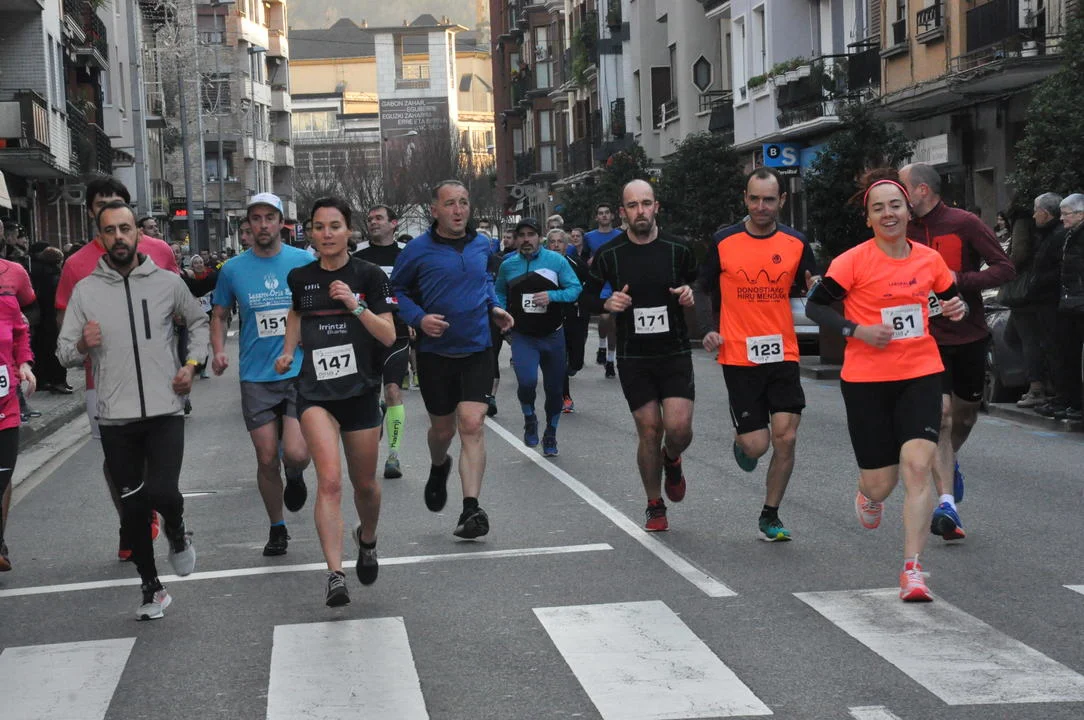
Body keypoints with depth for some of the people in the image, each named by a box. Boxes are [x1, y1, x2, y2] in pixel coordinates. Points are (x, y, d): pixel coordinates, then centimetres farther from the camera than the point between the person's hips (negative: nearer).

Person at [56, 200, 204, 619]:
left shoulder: (167, 282, 1)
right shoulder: (85, 290, 2)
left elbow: (199, 323, 18)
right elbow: (64, 352, 6)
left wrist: (191, 364, 3)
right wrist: (81, 346, -17)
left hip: (165, 412, -1)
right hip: (115, 417, 1)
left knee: (162, 493, -18)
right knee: (132, 507, 8)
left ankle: (177, 533, 18)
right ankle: (151, 589, 23)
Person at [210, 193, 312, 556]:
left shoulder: (304, 261, 0)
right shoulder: (233, 269, 3)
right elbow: (219, 315, 15)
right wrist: (219, 350, -2)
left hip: (300, 371, -1)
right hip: (256, 376, 1)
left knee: (295, 454, -15)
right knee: (267, 459, 4)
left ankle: (294, 476, 22)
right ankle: (277, 528, 25)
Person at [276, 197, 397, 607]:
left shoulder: (369, 275, -4)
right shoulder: (300, 278, 4)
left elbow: (389, 336, -9)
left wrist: (355, 305, -21)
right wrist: (288, 351, 14)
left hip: (361, 390, 0)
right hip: (315, 392, 0)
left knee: (364, 484, 14)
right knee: (329, 480, -18)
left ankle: (367, 541, 46)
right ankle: (335, 575, -20)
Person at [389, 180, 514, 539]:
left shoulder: (482, 245, 4)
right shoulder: (418, 250, -8)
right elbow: (397, 291, 2)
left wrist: (494, 307, 7)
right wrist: (419, 318, -15)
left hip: (477, 350, 1)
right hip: (435, 352, -1)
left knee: (472, 425, -12)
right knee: (443, 428, 12)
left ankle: (471, 509, -12)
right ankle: (438, 468, 48)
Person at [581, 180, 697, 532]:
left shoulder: (678, 250, 0)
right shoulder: (609, 254, -2)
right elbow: (587, 295, 9)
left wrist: (690, 295, -9)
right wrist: (608, 304, -12)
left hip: (675, 354, 0)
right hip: (633, 358, 0)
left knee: (679, 427, -13)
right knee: (649, 431, 0)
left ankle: (672, 461, 25)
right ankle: (655, 507, 18)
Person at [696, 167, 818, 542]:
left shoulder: (796, 243, 3)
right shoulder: (723, 242, -1)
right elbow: (703, 289, 12)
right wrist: (708, 330, -2)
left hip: (783, 354, 2)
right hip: (738, 357, -2)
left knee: (785, 438, -6)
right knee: (756, 445, -4)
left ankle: (770, 517, 12)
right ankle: (742, 440, 35)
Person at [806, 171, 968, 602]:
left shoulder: (929, 259, 4)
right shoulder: (853, 261, -8)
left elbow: (951, 300, 19)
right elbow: (815, 306, -6)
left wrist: (957, 309, -4)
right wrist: (858, 331, -17)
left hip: (921, 376, 2)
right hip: (866, 380, -2)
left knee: (917, 466, -16)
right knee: (880, 484, 4)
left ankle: (912, 570, -9)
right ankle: (868, 495, 45)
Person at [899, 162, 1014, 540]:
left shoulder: (963, 223, -10)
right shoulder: (904, 231, 2)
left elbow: (1005, 268, -12)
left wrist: (959, 280, -23)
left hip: (969, 336, -1)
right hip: (928, 339, 1)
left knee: (966, 412, 15)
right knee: (940, 412, -15)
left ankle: (949, 461, 48)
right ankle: (946, 503, -18)